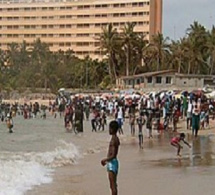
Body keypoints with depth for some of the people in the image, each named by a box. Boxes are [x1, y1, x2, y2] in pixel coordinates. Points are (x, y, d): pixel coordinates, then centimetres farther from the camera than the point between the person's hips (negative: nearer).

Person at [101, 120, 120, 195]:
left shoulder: (113, 140, -18)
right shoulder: (116, 139, 11)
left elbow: (113, 155, -23)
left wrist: (105, 160, -13)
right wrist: (106, 160, 21)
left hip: (112, 163, -10)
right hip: (112, 163, 10)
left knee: (113, 186, -7)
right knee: (113, 186, 15)